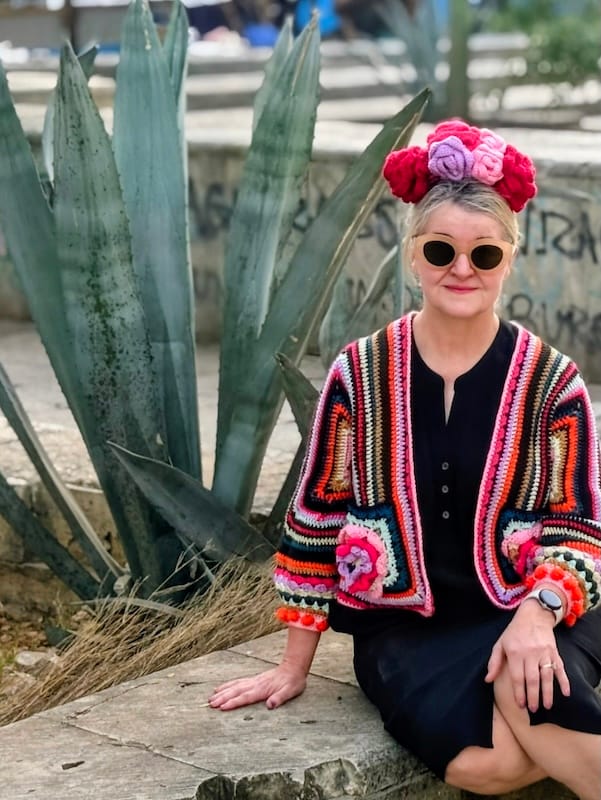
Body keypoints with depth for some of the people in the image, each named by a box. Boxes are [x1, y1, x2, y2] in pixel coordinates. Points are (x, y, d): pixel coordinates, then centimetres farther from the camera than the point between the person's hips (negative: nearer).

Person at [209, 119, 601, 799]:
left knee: (527, 689, -36)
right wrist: (293, 666, 8)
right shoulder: (359, 374, 1)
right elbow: (316, 517, 6)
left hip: (527, 614, 0)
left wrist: (538, 614, -22)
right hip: (403, 628, 0)